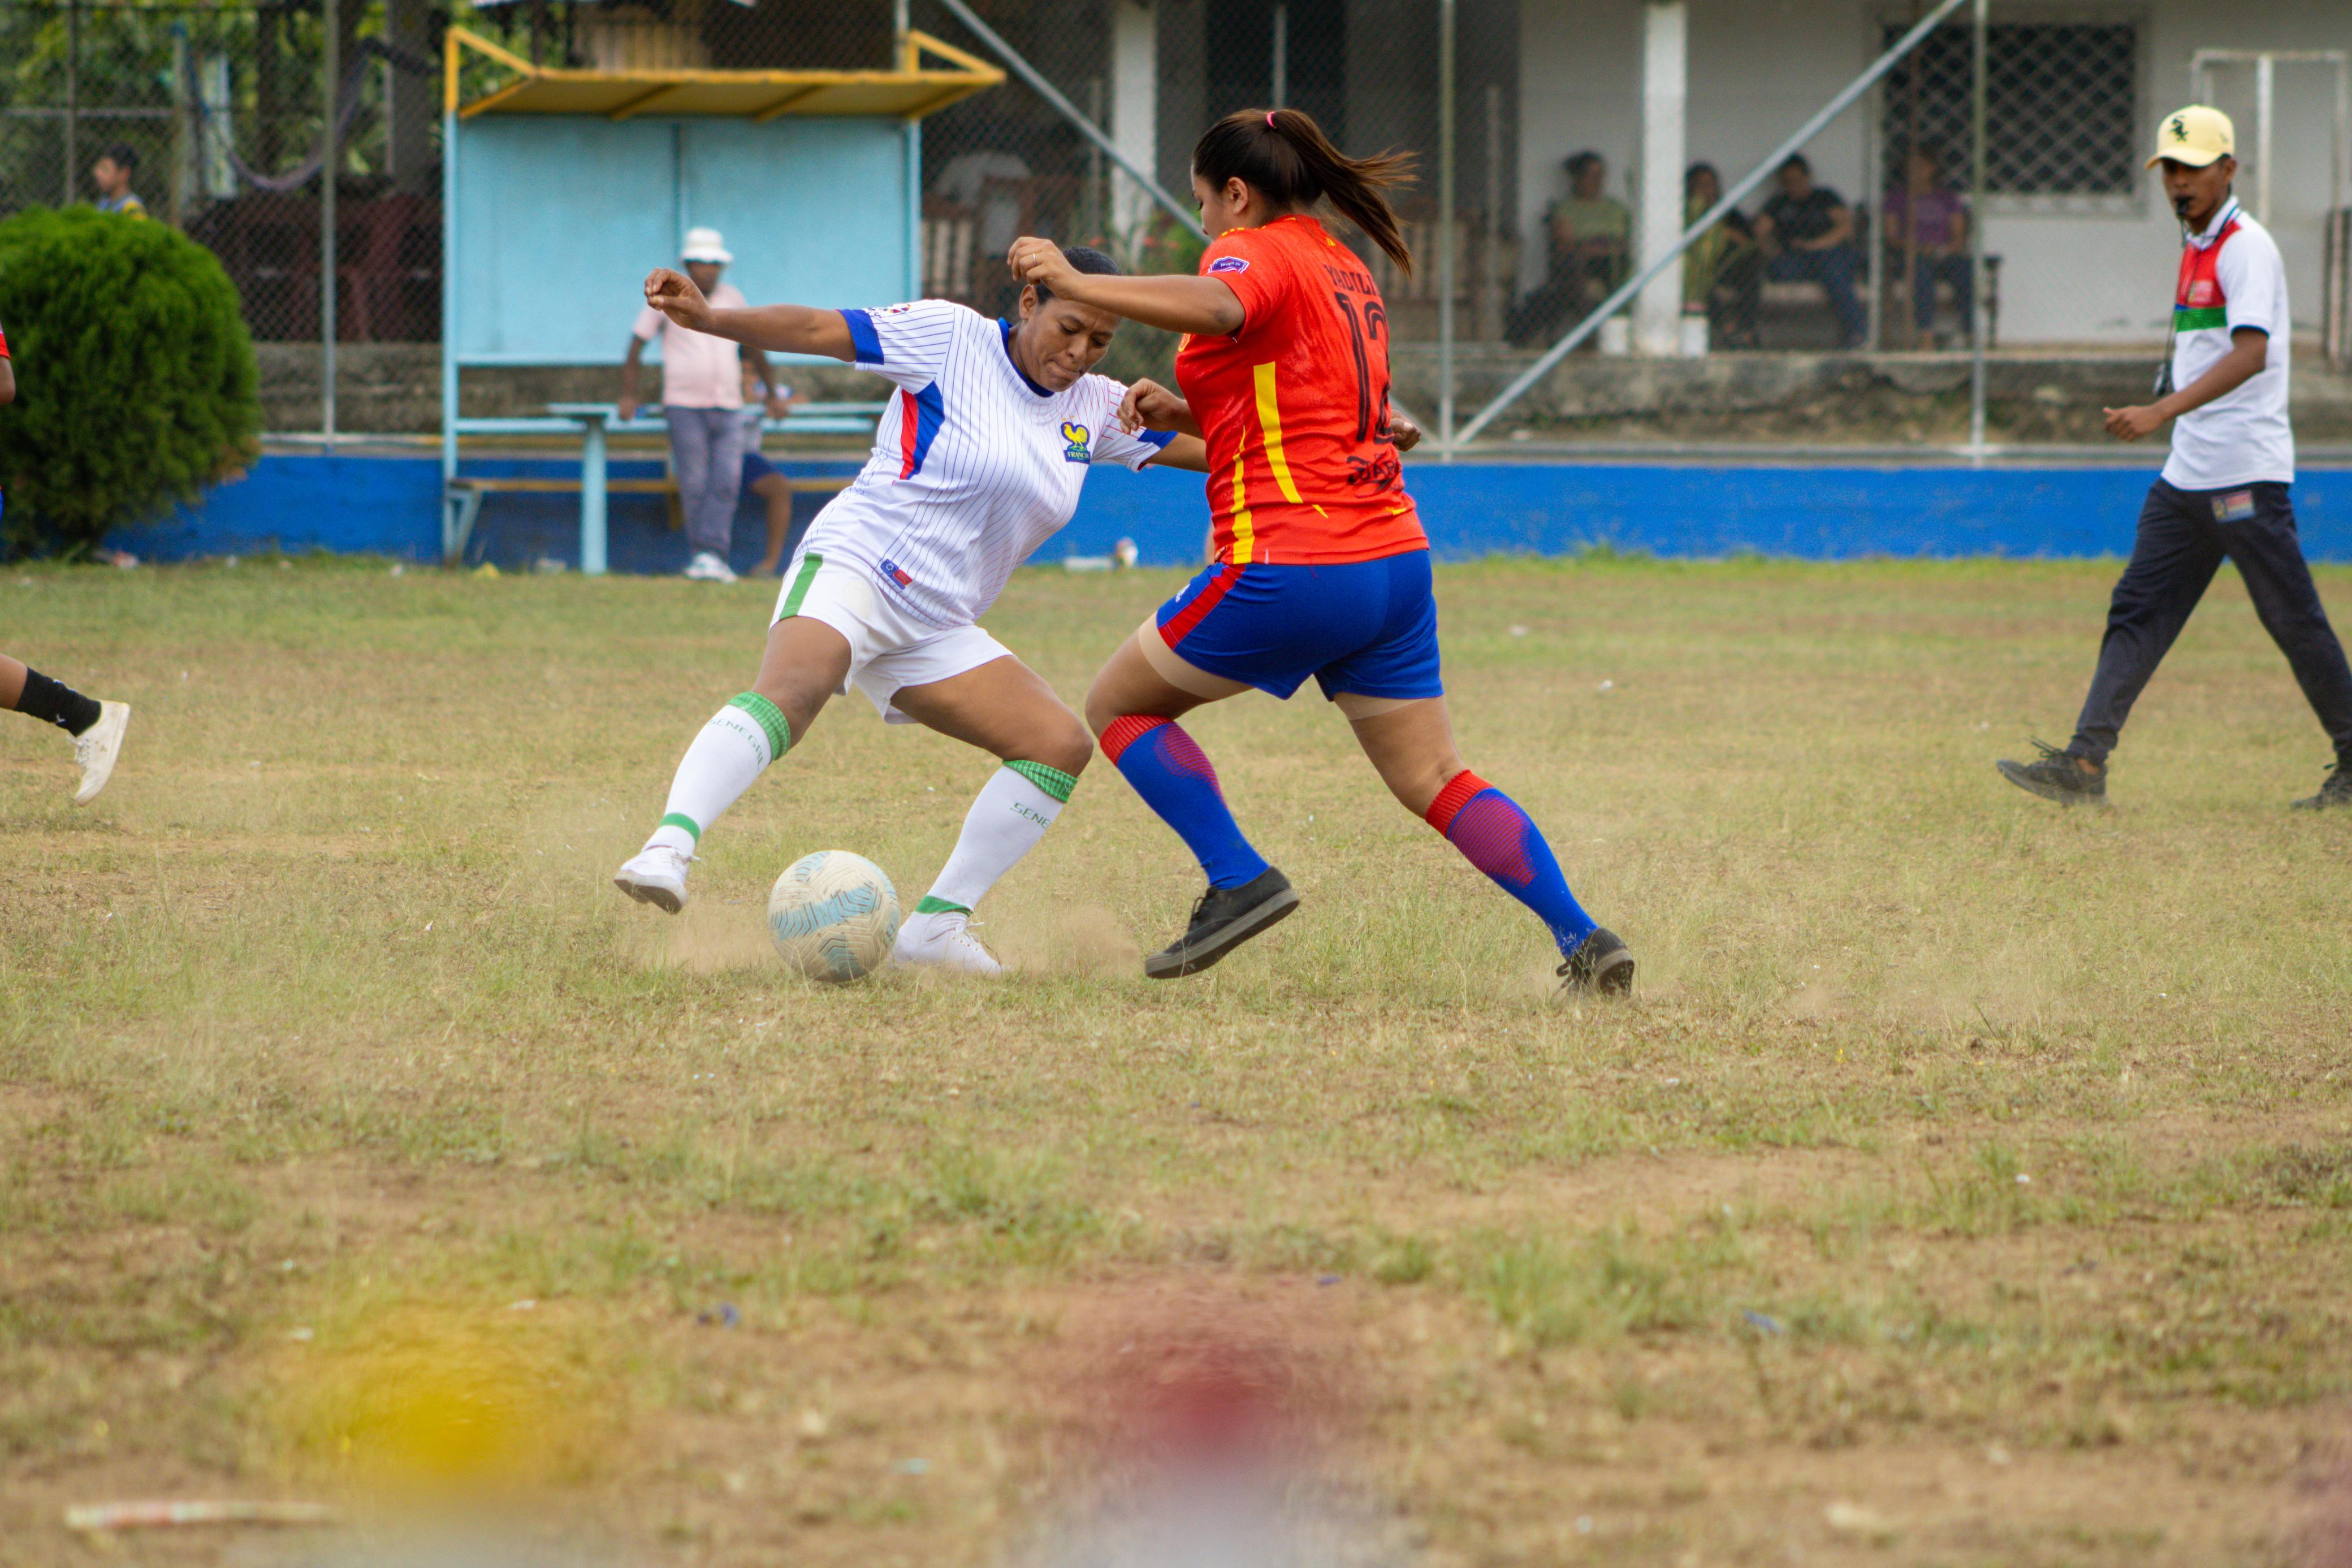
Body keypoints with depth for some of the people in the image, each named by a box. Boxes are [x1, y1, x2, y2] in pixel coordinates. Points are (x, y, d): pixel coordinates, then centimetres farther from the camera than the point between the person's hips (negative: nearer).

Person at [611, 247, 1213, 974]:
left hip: (935, 630, 7)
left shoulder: (1095, 408, 11)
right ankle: (669, 847, -51)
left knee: (1062, 746, -3)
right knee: (789, 693, -35)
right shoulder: (951, 337, -6)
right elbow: (819, 330, -10)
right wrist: (708, 319, -22)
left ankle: (935, 926, 2)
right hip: (853, 567, -7)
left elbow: (1204, 446, 19)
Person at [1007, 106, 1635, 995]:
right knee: (1433, 779, 13)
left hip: (1290, 566, -8)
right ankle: (1582, 939, 1)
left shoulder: (1254, 251, -5)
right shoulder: (1345, 270, 22)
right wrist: (1188, 415, 19)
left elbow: (1215, 307, -31)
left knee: (1118, 706, 9)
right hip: (1396, 557, 8)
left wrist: (1077, 285, -37)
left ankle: (1240, 880, -3)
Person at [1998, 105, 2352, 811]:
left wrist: (2165, 410, -34)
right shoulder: (2196, 249, 16)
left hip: (2246, 474, -9)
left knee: (2294, 620, -1)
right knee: (2137, 612, 1)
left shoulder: (2246, 247, -12)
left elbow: (2251, 354, -26)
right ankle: (2085, 764, -4)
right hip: (2186, 476, 9)